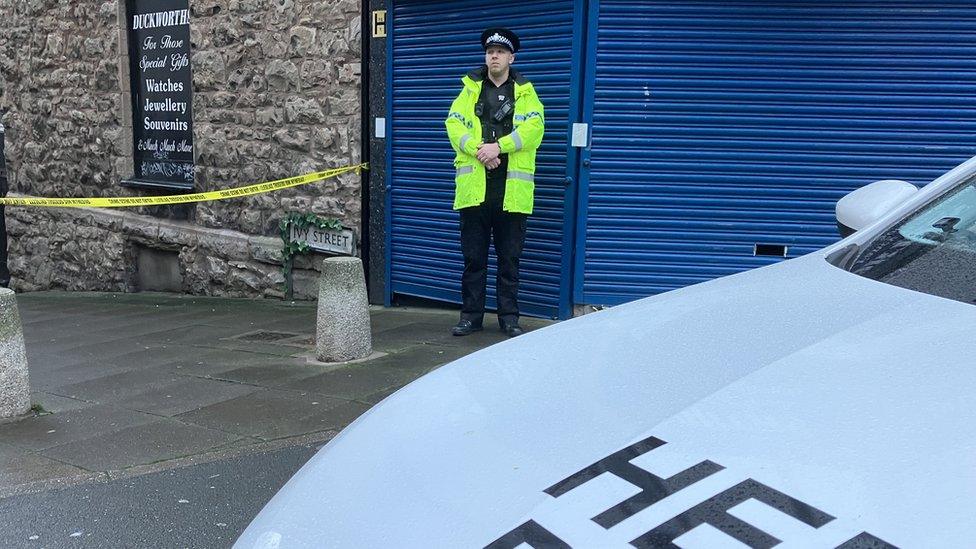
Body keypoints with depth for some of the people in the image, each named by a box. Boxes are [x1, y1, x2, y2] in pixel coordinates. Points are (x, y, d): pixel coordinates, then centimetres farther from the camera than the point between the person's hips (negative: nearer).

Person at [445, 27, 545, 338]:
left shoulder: (525, 92, 10)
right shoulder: (471, 89, 13)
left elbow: (534, 127, -6)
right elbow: (454, 125, 0)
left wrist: (499, 146, -17)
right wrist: (478, 150, -16)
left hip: (511, 187, -1)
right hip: (474, 185, 1)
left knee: (509, 258, 5)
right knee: (473, 256, 5)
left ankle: (509, 318, 13)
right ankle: (471, 315, 14)